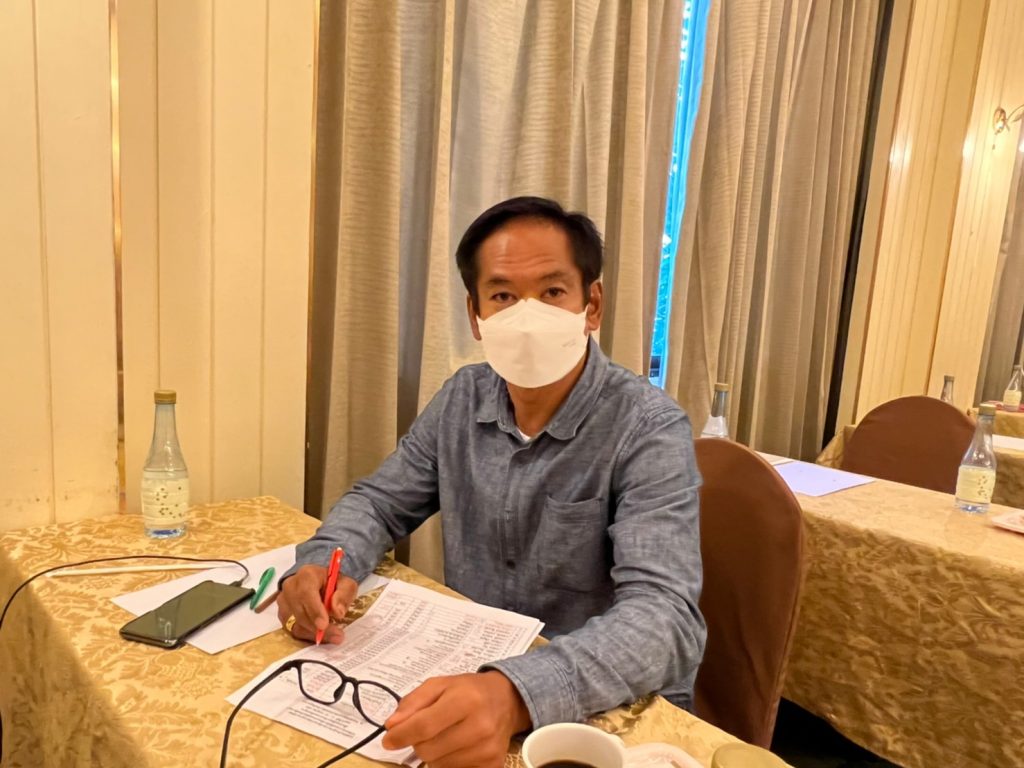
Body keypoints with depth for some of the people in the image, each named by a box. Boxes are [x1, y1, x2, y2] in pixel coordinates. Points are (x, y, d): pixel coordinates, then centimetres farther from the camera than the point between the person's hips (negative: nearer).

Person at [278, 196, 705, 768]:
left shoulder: (650, 430, -19)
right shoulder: (463, 400, -2)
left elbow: (665, 617, -28)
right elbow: (380, 501, 8)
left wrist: (517, 695, -44)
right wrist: (323, 565, -13)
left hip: (616, 714, -3)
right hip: (471, 682, 4)